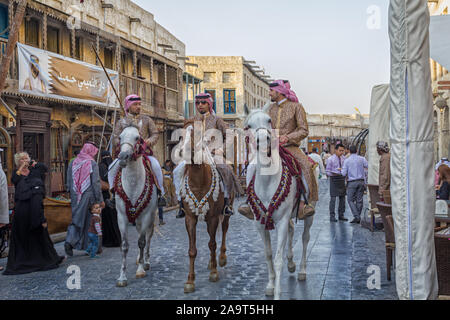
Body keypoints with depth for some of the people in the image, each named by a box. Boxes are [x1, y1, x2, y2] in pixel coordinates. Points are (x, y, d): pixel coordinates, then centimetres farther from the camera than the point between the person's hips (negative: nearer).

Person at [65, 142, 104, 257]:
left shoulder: (72, 163, 5)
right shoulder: (92, 164, -10)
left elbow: (69, 183, 10)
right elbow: (96, 183, -10)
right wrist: (100, 200, -4)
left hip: (75, 197, 4)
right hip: (89, 196, -4)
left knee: (77, 219, 12)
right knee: (91, 221, 8)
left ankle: (69, 241, -5)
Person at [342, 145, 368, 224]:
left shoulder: (347, 161, -3)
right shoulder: (362, 159, 2)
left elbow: (344, 173, -7)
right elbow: (369, 167, -4)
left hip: (352, 182, -2)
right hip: (361, 181, 3)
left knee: (350, 200, 5)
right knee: (359, 200, 7)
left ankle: (356, 216, -9)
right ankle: (358, 218, 10)